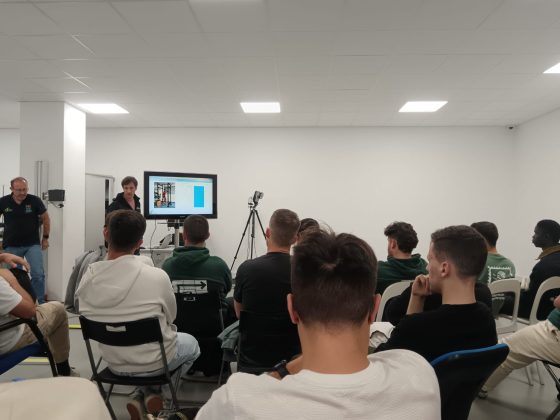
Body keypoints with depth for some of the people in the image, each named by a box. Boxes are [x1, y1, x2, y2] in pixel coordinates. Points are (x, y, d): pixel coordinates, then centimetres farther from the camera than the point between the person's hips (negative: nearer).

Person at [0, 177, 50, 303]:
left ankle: (40, 303, 3)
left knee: (38, 274, -9)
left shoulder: (34, 200, -9)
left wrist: (45, 238, 6)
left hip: (32, 244, -1)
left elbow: (45, 218, 4)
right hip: (11, 245, 2)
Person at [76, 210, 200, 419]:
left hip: (114, 362, 4)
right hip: (152, 362, -3)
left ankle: (141, 396, 16)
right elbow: (170, 317, -8)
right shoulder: (156, 276, -26)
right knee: (191, 343, 27)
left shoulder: (88, 276, -16)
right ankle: (152, 391, 15)